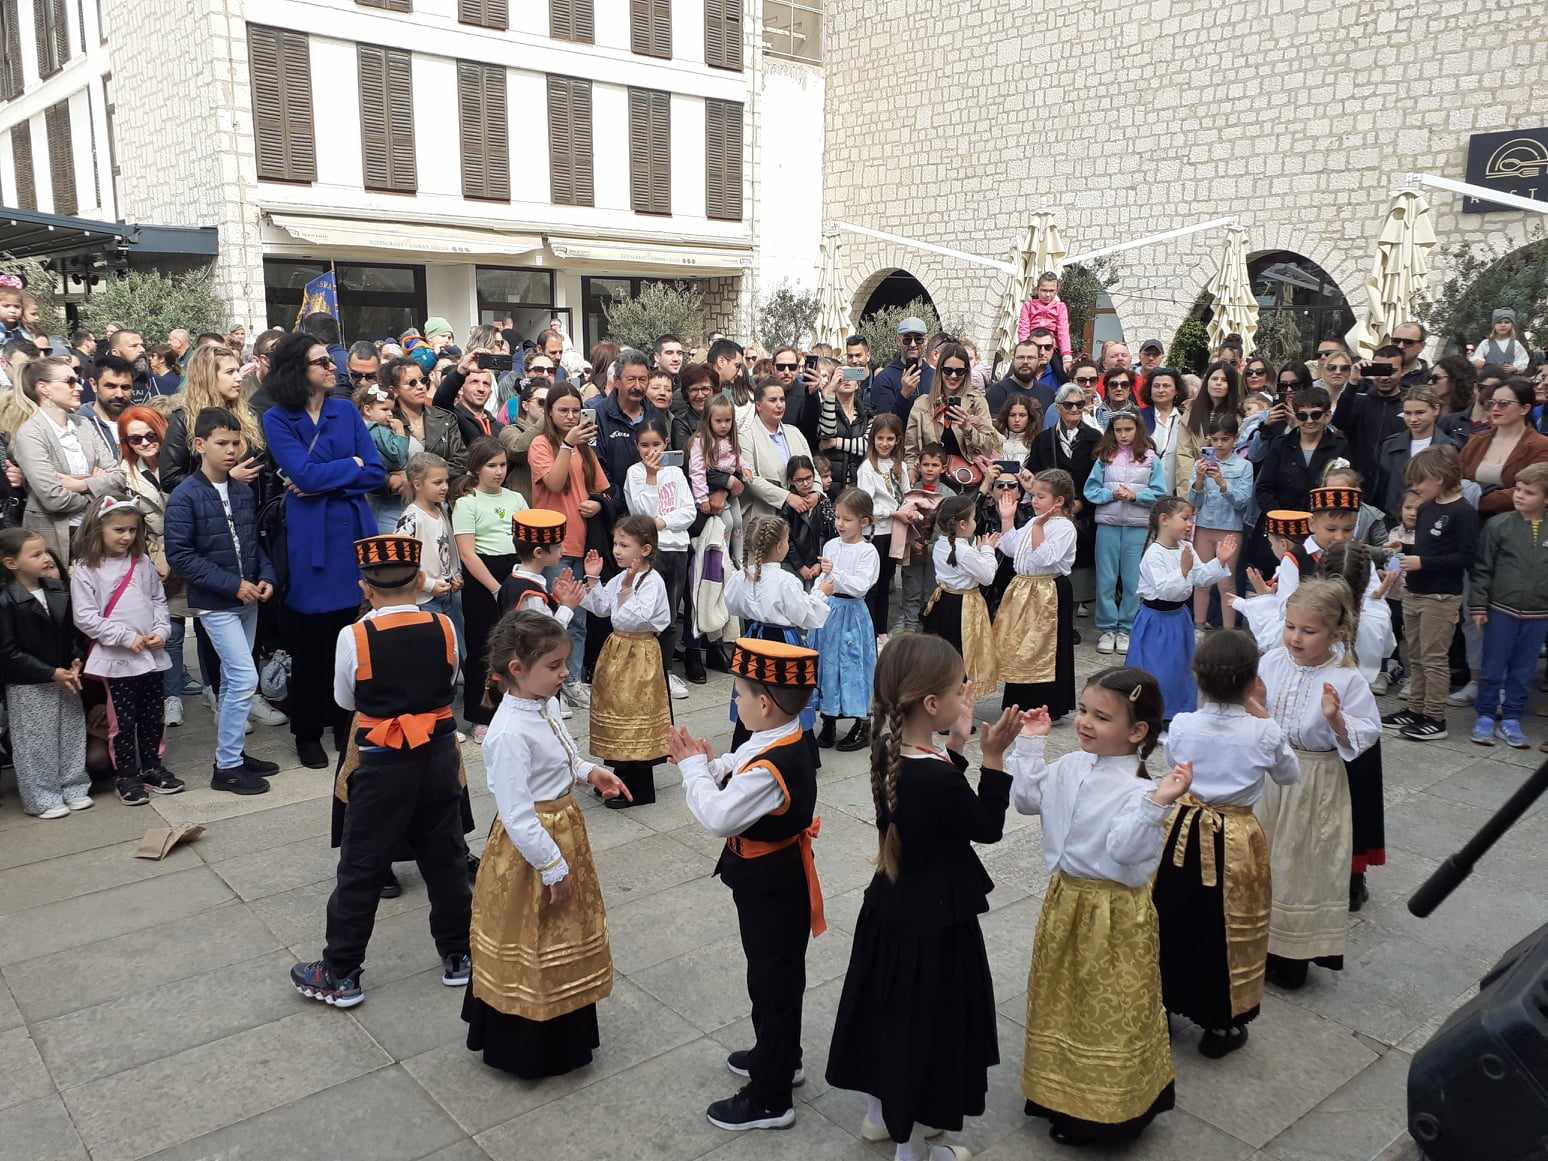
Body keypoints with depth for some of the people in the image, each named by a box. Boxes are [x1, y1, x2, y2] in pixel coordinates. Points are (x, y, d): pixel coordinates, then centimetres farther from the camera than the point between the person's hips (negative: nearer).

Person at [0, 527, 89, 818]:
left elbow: (72, 630, 13)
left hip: (65, 679, 6)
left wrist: (77, 661, -4)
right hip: (28, 687, -6)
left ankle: (74, 789, 29)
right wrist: (52, 673, -19)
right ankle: (41, 800, 16)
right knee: (36, 743, 4)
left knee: (71, 734, 15)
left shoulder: (58, 589, 2)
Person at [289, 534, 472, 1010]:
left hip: (384, 762, -3)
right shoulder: (444, 628, -7)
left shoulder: (353, 637, -14)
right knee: (446, 858, 16)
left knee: (361, 868, 9)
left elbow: (345, 699, 1)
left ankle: (340, 974, 19)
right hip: (440, 755, 3)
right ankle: (457, 955, 29)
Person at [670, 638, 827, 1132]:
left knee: (773, 982, 6)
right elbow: (738, 778, 8)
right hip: (776, 879, 10)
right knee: (777, 975, 27)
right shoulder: (783, 742, -2)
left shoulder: (773, 767, -33)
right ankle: (779, 1056, 48)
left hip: (771, 888, -10)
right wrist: (709, 764, -10)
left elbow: (718, 816, -32)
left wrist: (693, 768, -20)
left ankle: (770, 1100, 22)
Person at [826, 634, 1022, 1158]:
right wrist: (993, 757, -17)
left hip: (892, 905, 8)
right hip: (934, 921, -8)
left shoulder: (888, 750, -7)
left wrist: (956, 744, 2)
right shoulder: (938, 778, -32)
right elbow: (988, 827, -16)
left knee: (890, 1009, 24)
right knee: (926, 1023, 12)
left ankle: (880, 1113, 46)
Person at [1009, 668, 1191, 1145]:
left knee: (1110, 1007, 7)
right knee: (1063, 997, 21)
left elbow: (1125, 848, -31)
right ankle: (1062, 1092, 41)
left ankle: (1111, 1109, 26)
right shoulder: (1070, 767, -1)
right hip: (1065, 898, 8)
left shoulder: (1139, 789, -22)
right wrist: (1029, 744, 7)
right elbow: (1026, 796, 11)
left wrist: (1157, 804, -41)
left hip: (1113, 912, -7)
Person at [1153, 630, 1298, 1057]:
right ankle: (1220, 1025, 27)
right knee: (1226, 932, 13)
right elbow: (1289, 775, 4)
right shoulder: (1264, 732, -16)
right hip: (1236, 843, -2)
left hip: (1184, 831, 2)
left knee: (1173, 922, 18)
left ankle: (1162, 1007, 34)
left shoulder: (1181, 725, -12)